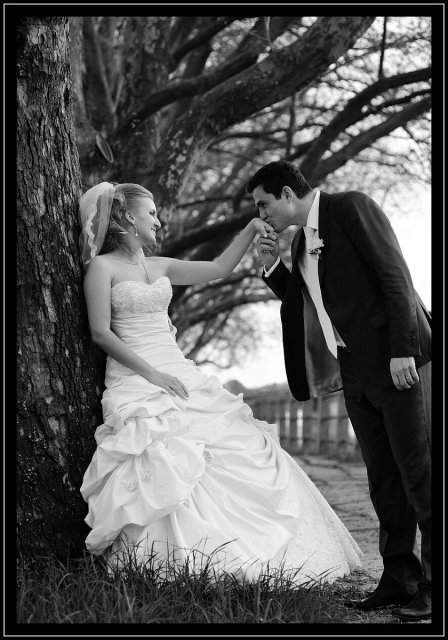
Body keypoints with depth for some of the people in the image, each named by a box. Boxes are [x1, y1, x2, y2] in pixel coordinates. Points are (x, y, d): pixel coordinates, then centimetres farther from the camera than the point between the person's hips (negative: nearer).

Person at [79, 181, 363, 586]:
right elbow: (101, 332, -9)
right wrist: (152, 373, -15)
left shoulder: (159, 266, 18)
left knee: (238, 452, -4)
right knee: (169, 470, -23)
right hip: (137, 383, -7)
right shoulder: (102, 267, -1)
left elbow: (218, 268, 22)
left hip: (181, 377, 7)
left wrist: (251, 230, 12)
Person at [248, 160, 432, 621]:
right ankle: (399, 579, 15)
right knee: (382, 480, 9)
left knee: (419, 471, -4)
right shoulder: (301, 240, 16)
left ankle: (431, 583, 2)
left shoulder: (351, 207, -6)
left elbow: (395, 276, -13)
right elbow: (306, 305, 22)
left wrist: (402, 351, -20)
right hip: (356, 371, 8)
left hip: (400, 360, -8)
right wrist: (273, 267, 7)